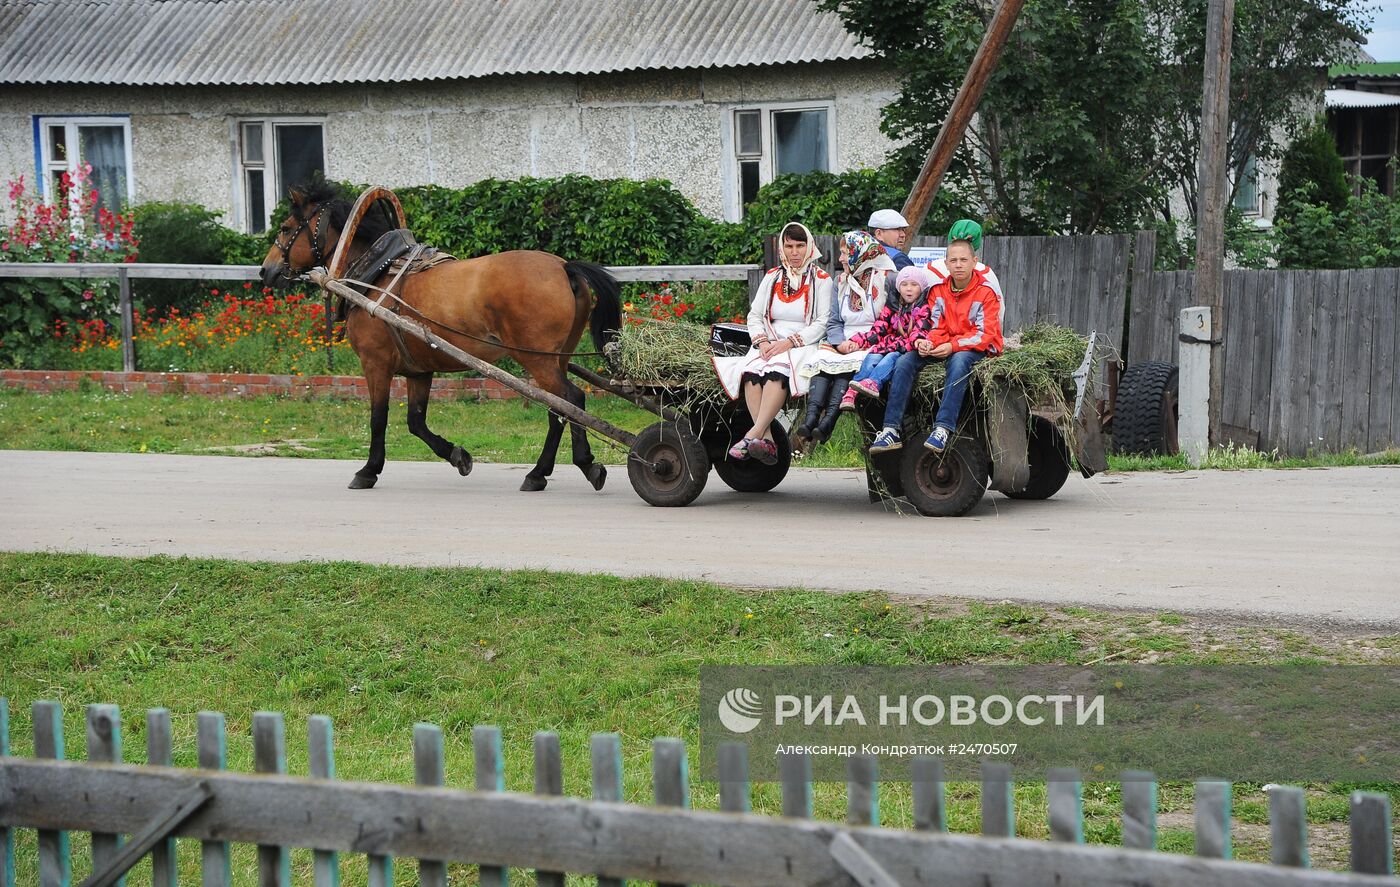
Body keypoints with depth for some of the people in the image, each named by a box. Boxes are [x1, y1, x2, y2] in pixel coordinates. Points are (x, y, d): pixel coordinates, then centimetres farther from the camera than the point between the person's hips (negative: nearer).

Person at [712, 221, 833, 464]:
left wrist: (789, 342, -16)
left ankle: (753, 435, -48)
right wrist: (762, 342, -8)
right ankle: (767, 440, -41)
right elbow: (754, 315, 14)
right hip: (770, 342, 4)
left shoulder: (821, 280, 7)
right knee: (751, 371, -31)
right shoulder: (772, 277, 20)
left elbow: (822, 323, -3)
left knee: (777, 371, -37)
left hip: (804, 344, -4)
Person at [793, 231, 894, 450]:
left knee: (848, 364, -34)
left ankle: (827, 422, -46)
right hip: (844, 344, 5)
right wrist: (840, 343, -8)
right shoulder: (842, 282, 21)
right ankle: (810, 419, -43)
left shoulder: (886, 279, 1)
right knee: (822, 358, -26)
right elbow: (834, 322, 14)